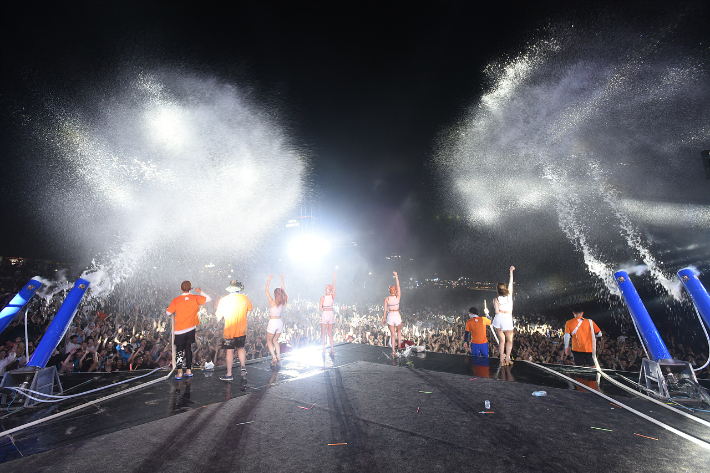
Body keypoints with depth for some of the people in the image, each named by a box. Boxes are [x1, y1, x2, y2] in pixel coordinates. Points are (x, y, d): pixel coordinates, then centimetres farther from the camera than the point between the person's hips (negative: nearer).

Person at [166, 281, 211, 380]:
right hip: (191, 328, 2)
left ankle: (179, 373, 2)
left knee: (179, 350, 6)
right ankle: (188, 370, 19)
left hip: (179, 329, -2)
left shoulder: (176, 300, -8)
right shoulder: (195, 298, -5)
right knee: (188, 349, 14)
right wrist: (200, 291, 10)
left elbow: (168, 312, -3)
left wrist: (172, 308, 17)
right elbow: (209, 299, 1)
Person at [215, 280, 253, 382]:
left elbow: (219, 316, -8)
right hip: (242, 330, 3)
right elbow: (250, 309, 14)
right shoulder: (245, 298, -5)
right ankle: (243, 367, 12)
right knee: (241, 348, 22)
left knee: (230, 351, 5)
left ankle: (229, 375, 13)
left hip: (229, 330, -3)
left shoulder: (224, 300, -12)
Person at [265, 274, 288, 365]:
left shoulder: (272, 302, -14)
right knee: (275, 340, 20)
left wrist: (269, 280, -3)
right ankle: (278, 356, 9)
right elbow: (283, 290, 11)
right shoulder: (282, 302, -2)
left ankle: (274, 357, -3)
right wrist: (282, 280, 16)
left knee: (269, 342, 10)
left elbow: (266, 290, -7)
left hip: (272, 322, -5)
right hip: (280, 322, 5)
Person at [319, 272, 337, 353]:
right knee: (330, 333, 14)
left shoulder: (322, 297, -11)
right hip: (331, 314, 4)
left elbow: (320, 309, -11)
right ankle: (332, 348, 11)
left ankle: (323, 349, 2)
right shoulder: (332, 296, 0)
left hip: (325, 314, -4)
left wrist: (320, 306, 10)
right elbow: (334, 286, 9)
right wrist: (334, 278, 12)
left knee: (323, 333, 3)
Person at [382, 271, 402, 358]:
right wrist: (396, 276, 6)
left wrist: (383, 319, 6)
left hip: (390, 316, 1)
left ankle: (393, 351, 2)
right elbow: (398, 285, 2)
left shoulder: (386, 299, -3)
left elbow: (385, 310, -3)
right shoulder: (398, 297, -4)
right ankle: (399, 345, 17)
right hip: (397, 316, 0)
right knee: (399, 331, 25)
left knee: (393, 334, 7)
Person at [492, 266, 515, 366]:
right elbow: (511, 283, 15)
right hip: (508, 320, 0)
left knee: (501, 340, 9)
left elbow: (497, 312, -9)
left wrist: (502, 311, 12)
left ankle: (502, 359, 7)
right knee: (509, 340, 14)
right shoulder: (509, 295, 2)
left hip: (498, 319, 1)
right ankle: (507, 358, 7)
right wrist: (511, 271, 23)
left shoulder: (496, 299, -1)